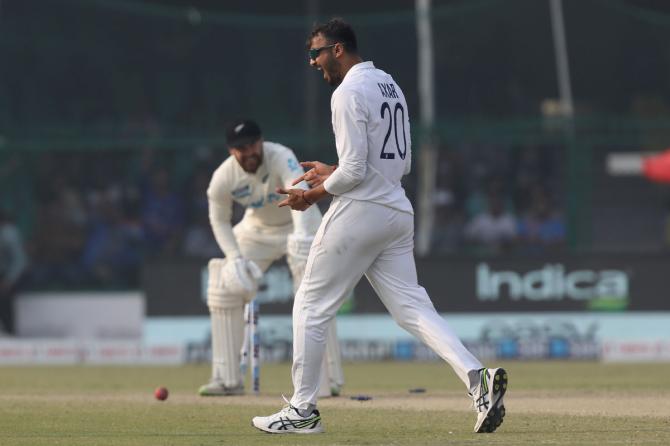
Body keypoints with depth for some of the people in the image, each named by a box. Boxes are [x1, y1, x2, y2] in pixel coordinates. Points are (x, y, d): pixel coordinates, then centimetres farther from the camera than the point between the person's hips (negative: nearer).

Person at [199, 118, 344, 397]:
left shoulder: (281, 158, -34)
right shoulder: (223, 178, -22)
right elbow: (219, 220, -6)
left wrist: (302, 234, -71)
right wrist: (235, 259, -21)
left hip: (298, 226, -4)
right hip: (257, 230, 4)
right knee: (224, 289, -3)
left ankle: (330, 379, -14)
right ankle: (227, 379, 6)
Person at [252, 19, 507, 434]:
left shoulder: (349, 93, -12)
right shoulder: (391, 86, 17)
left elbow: (354, 171, -19)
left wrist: (312, 194, -4)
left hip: (358, 212, -8)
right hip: (398, 211, 8)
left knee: (311, 305, 5)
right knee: (412, 307, 3)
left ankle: (303, 410, 8)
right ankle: (477, 376, -18)